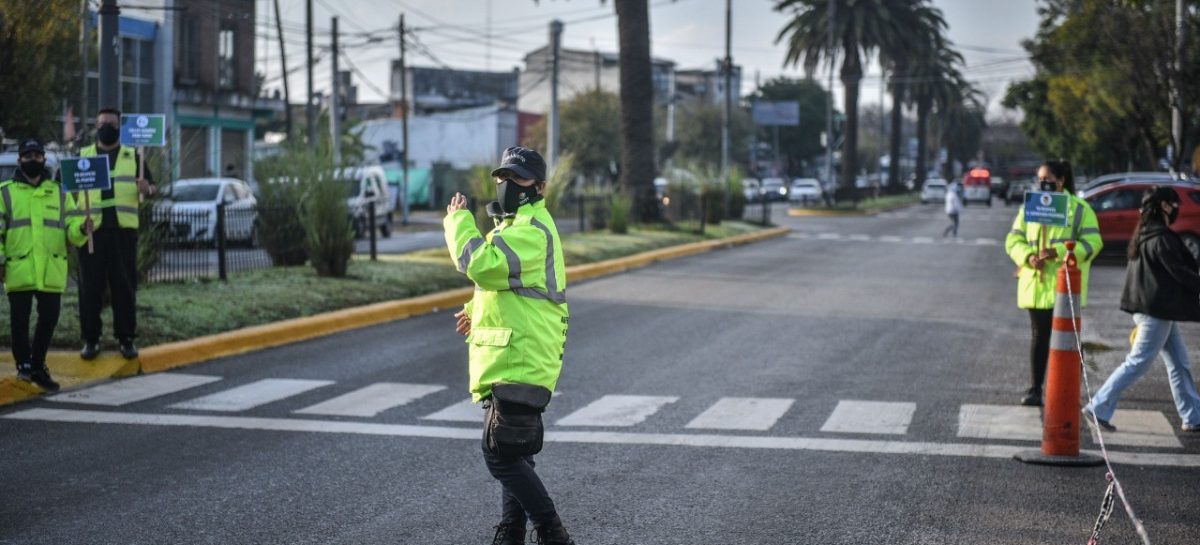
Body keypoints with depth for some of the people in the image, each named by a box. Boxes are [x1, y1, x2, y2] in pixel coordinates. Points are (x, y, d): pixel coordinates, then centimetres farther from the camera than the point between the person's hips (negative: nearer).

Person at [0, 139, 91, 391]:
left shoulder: (59, 192, 14)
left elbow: (71, 229, 9)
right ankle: (23, 364, 15)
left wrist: (82, 229, -14)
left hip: (51, 271, 2)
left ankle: (37, 367, 19)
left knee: (49, 318, 4)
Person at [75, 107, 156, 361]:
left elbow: (151, 186, 10)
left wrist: (146, 188, -14)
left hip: (123, 229, 0)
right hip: (91, 229, 0)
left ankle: (126, 339, 8)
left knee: (124, 284, 1)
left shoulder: (133, 156, 11)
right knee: (90, 285, 0)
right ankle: (91, 339, 6)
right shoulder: (82, 156, 12)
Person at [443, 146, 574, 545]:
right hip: (517, 361, 11)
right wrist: (479, 312, 19)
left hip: (519, 362, -11)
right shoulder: (521, 225, 20)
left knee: (500, 453, -13)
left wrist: (458, 220, -15)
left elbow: (483, 264, -30)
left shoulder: (532, 230, -16)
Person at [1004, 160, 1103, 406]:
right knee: (1039, 336, 9)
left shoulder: (1079, 208, -3)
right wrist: (1027, 257, -11)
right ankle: (1035, 389, 15)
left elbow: (1092, 243, -10)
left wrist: (1057, 252, -20)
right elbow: (1013, 240, 11)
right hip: (1035, 284, 4)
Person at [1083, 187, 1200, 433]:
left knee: (1179, 364, 13)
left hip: (1151, 309, 10)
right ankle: (1098, 408, -2)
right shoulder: (1161, 239, -18)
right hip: (1157, 311, -10)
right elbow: (1180, 273, -16)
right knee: (1138, 362, -5)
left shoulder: (1144, 236, 12)